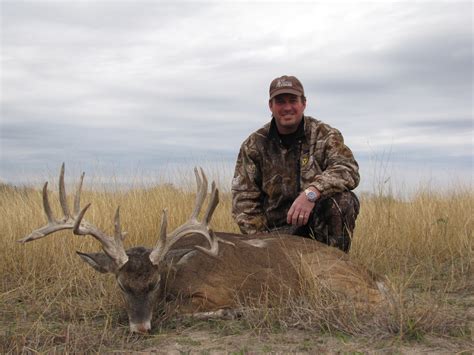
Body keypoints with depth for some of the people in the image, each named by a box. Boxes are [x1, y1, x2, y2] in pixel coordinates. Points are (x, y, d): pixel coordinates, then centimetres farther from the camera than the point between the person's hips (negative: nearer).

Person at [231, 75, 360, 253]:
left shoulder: (325, 135, -2)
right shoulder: (254, 145, 3)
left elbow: (348, 169, -20)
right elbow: (244, 199, 2)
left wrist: (312, 192, -36)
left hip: (321, 224, 0)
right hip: (278, 230, 1)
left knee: (343, 200, -30)